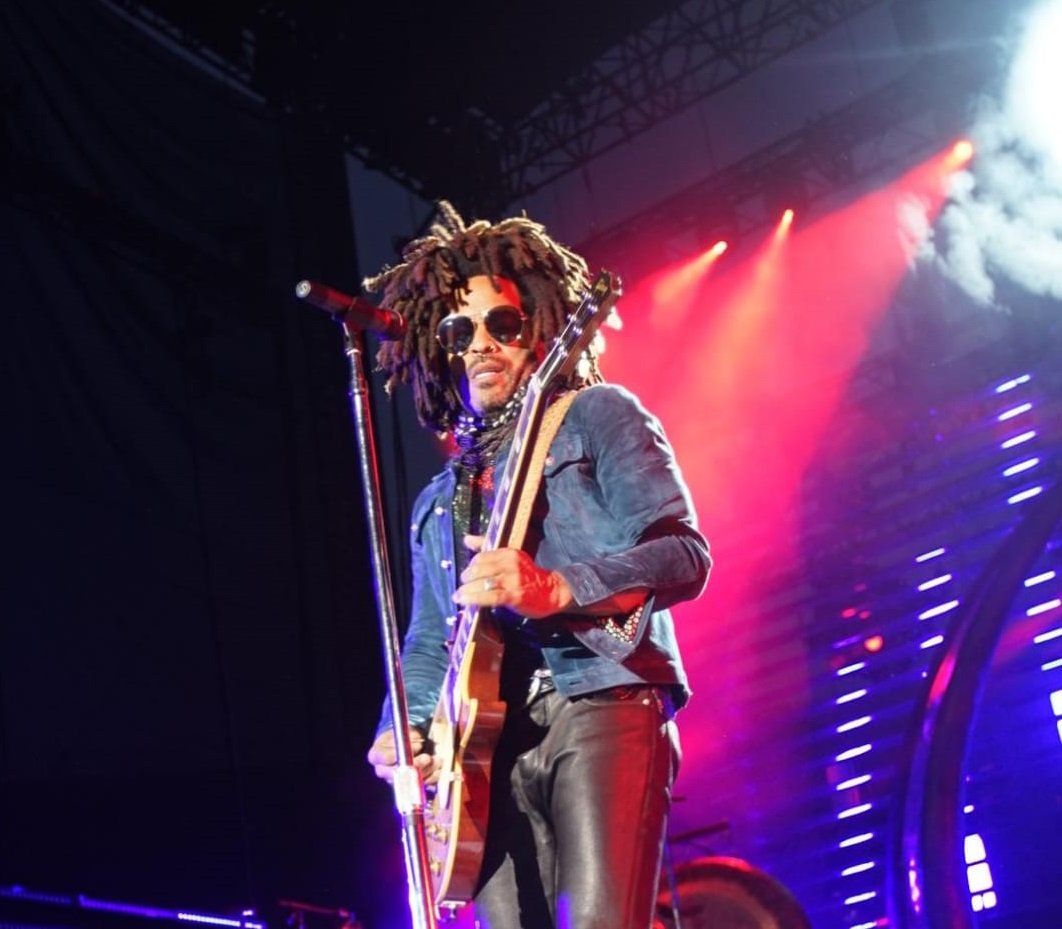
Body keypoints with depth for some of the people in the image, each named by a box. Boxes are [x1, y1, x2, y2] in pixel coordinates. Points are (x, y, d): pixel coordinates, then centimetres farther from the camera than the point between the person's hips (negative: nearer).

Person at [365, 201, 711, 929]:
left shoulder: (598, 416, 8)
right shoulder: (441, 499, 25)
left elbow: (686, 555, -5)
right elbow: (428, 642, 28)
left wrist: (556, 589, -21)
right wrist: (404, 729, 6)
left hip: (604, 707, -5)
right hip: (494, 740, 6)